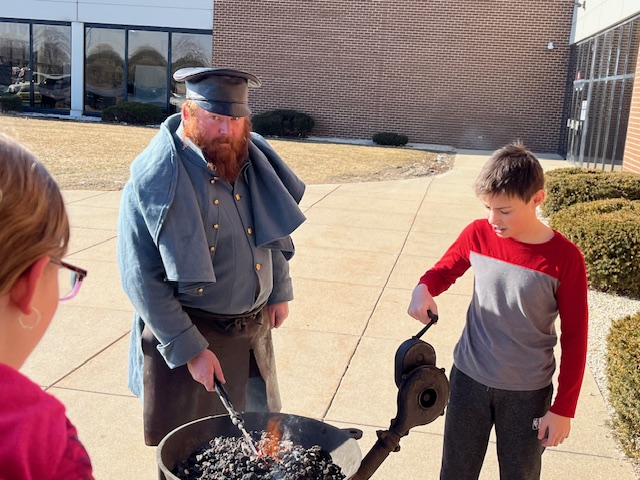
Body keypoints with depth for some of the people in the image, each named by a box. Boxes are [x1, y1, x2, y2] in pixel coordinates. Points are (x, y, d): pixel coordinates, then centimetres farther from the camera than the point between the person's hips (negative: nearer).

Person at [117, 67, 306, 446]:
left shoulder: (253, 158, -2)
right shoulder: (154, 179, -20)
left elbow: (275, 228, 13)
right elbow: (142, 279, -19)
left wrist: (281, 291, 13)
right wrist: (189, 349, -18)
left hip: (256, 327, 6)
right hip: (189, 331, -5)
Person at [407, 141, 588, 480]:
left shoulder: (565, 259, -18)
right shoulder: (478, 235, -9)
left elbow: (574, 338, -10)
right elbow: (444, 270, 8)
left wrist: (563, 408, -7)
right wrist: (423, 289, -16)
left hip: (527, 392, -2)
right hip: (469, 378, 2)